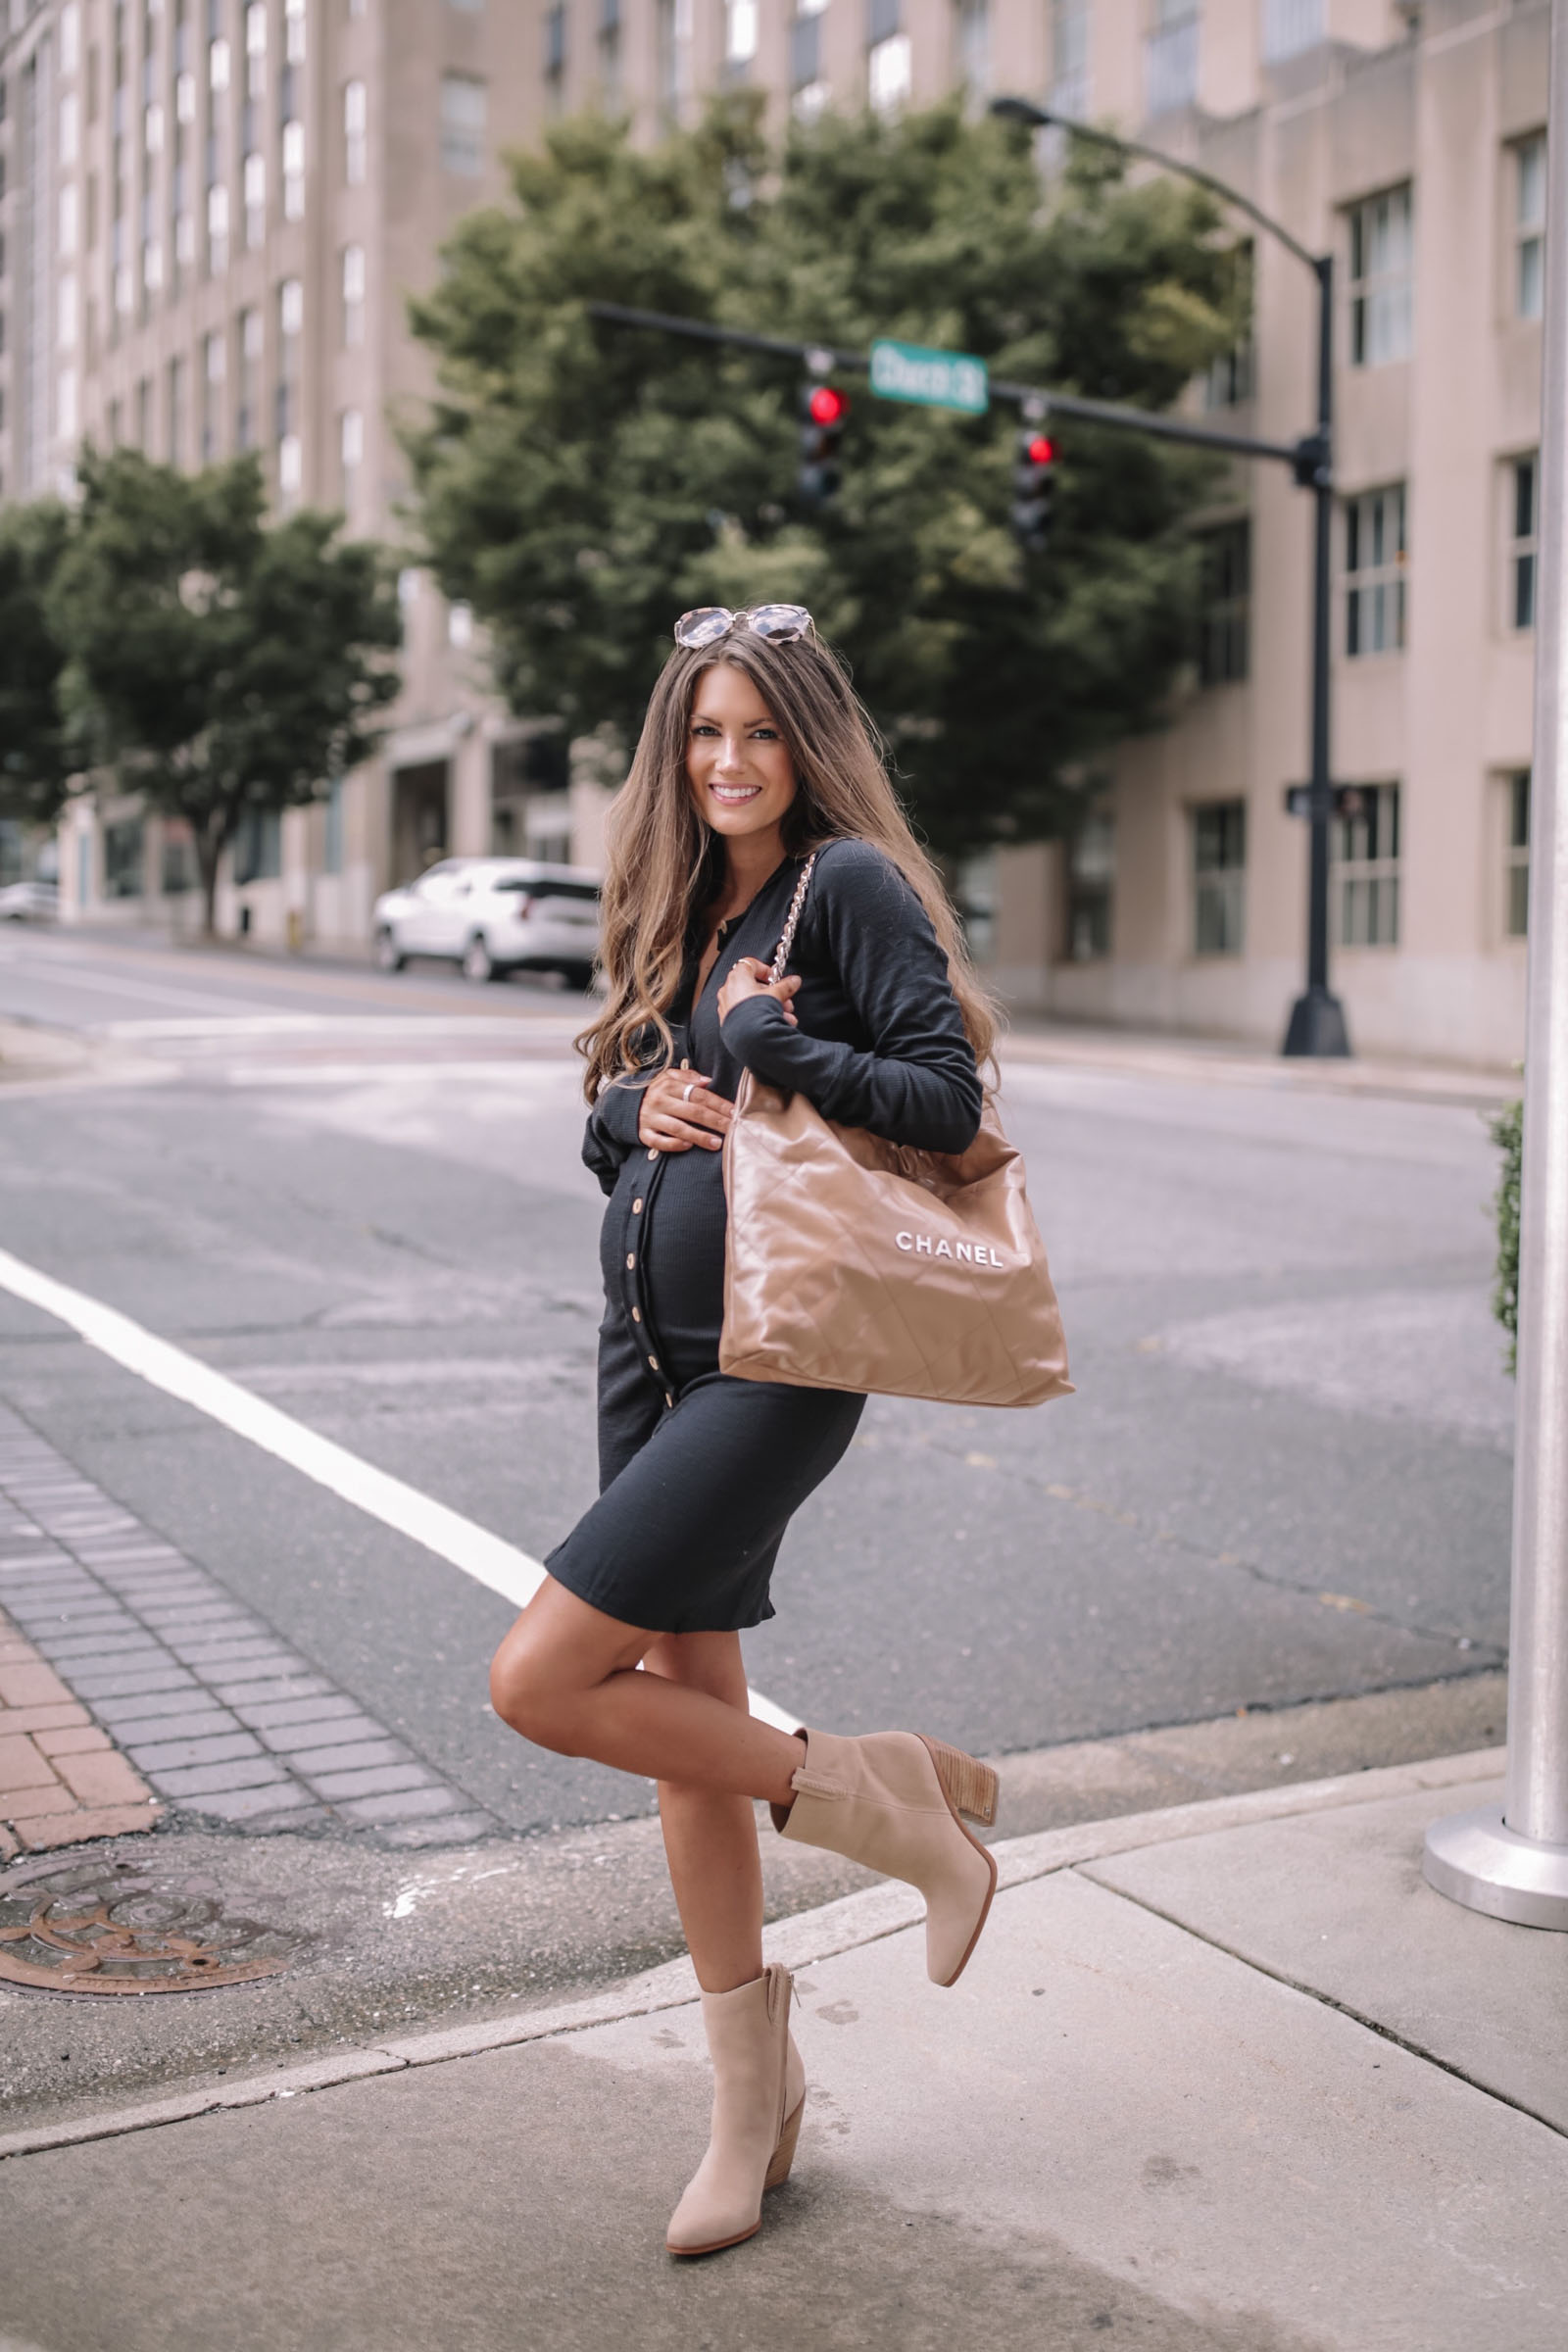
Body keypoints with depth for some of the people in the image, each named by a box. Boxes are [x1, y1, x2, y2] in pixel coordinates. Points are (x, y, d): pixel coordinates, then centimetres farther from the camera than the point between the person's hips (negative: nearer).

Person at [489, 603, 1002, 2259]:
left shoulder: (851, 882, -7)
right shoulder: (682, 908, 15)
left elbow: (948, 1098, -13)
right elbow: (610, 1116, 17)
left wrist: (778, 1052, -19)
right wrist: (640, 1110, -4)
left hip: (770, 1362, -8)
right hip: (646, 1349, 8)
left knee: (540, 1684, -13)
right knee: (690, 1711, 12)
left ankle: (875, 1799, 7)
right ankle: (754, 2099, 27)